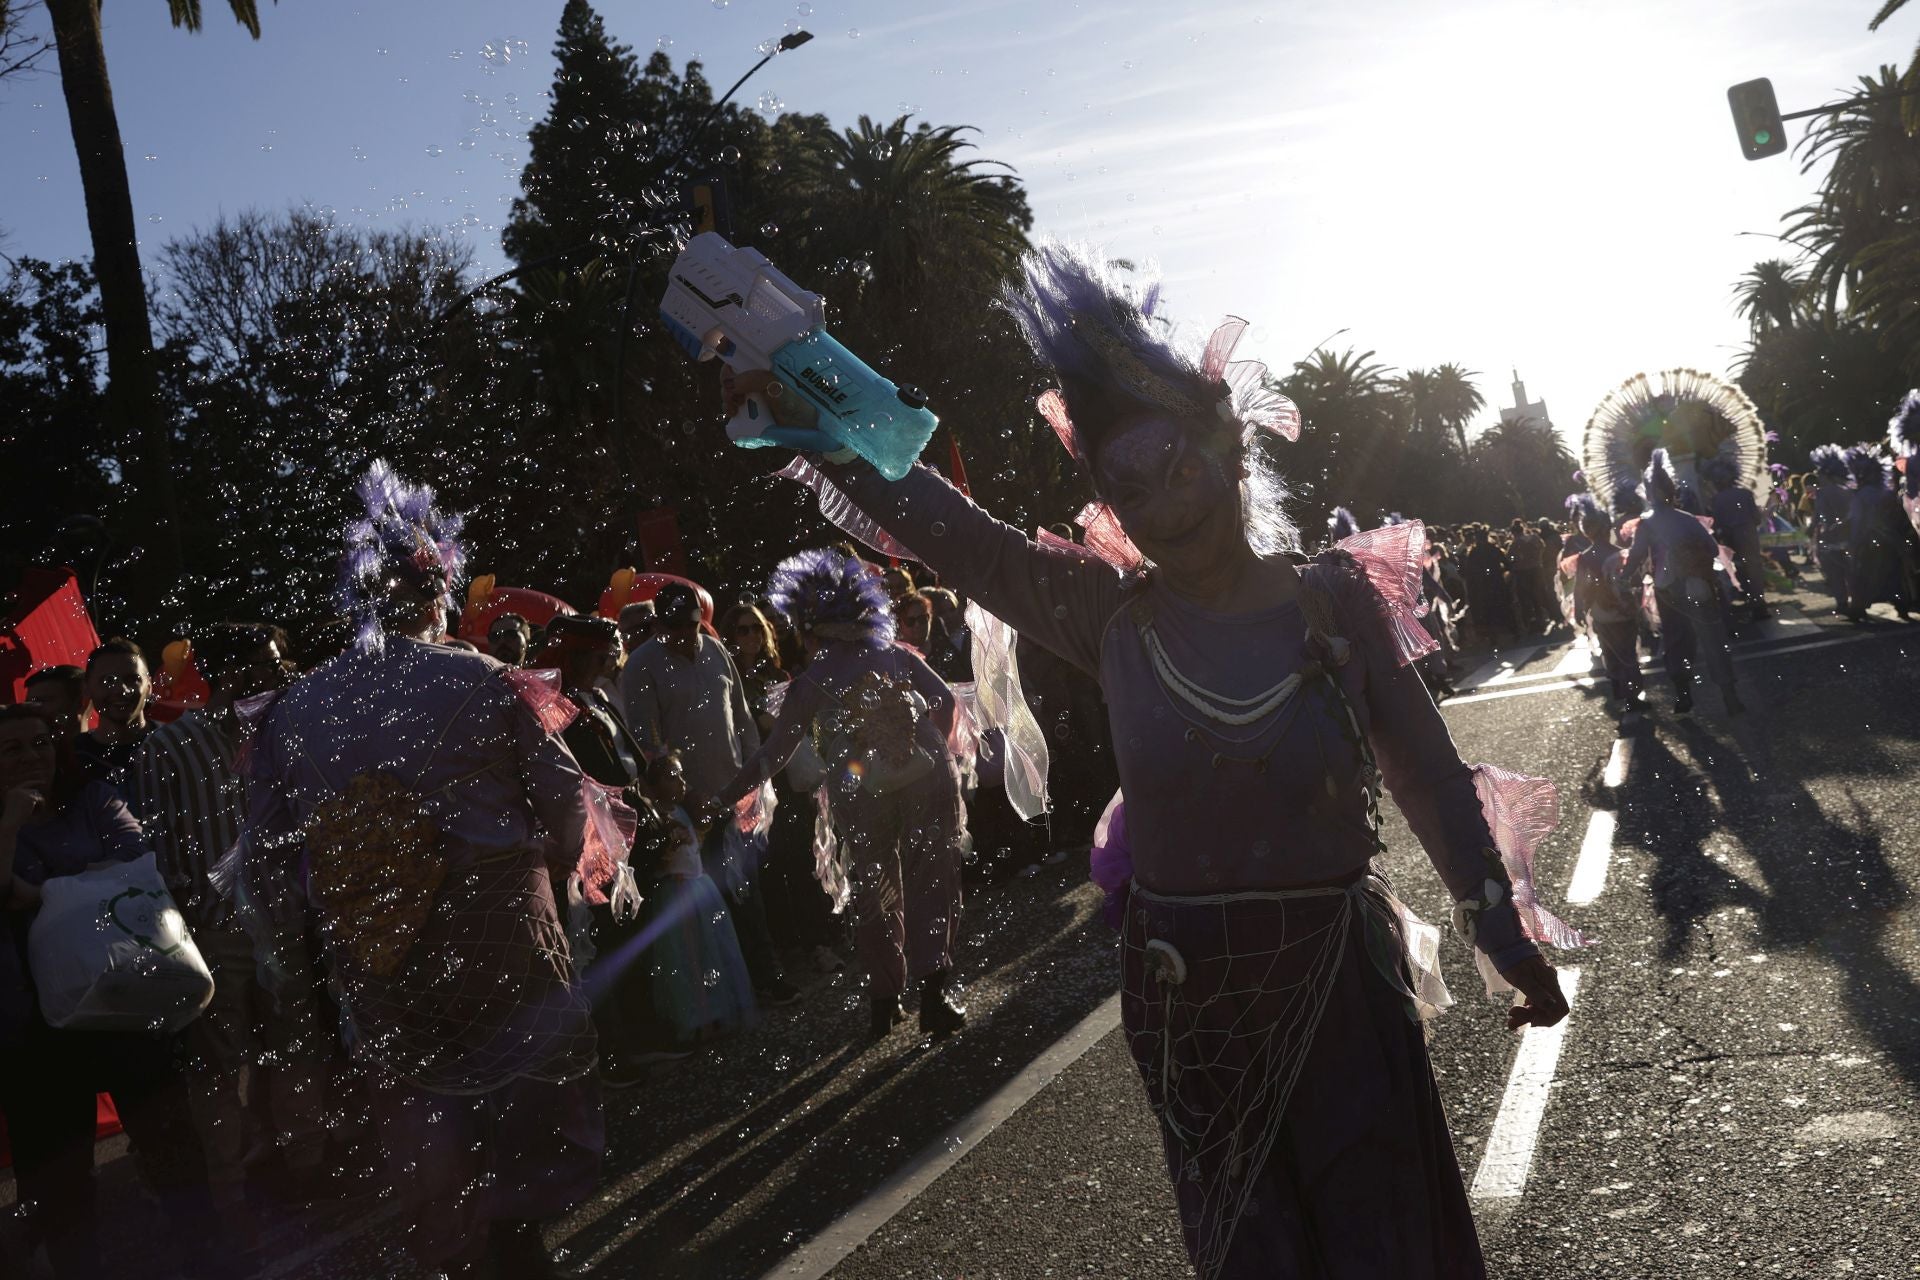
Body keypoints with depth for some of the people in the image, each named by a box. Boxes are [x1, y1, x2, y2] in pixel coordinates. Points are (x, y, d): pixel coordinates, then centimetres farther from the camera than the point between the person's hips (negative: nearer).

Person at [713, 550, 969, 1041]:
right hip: (929, 782, 1)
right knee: (933, 884, 5)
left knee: (875, 896, 14)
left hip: (861, 799, -1)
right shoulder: (896, 655, 10)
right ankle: (935, 993, -7)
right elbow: (945, 700, 3)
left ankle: (886, 1002, 23)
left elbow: (774, 754, 4)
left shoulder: (809, 685, 3)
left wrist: (725, 797, 13)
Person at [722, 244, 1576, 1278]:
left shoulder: (1334, 600, -7)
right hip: (1183, 998, 2)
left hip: (1337, 985, -1)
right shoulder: (1112, 615, -5)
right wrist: (799, 415, -15)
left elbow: (1430, 775, -1)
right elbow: (946, 529, -9)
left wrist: (1502, 930, 0)